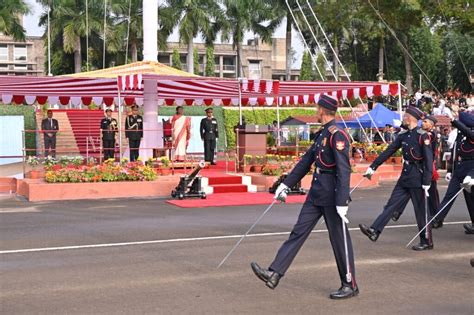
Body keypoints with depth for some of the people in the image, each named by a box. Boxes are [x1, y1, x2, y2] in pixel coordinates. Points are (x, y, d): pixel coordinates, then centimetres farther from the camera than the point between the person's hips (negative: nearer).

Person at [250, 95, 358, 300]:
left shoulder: (337, 135, -17)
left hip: (332, 196, -9)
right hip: (316, 193, 9)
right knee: (298, 232, 5)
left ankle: (350, 286, 17)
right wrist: (286, 185, 18)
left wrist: (342, 202, -25)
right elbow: (306, 161, 18)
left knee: (339, 240, 2)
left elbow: (344, 171, -22)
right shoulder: (321, 134, 12)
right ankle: (274, 274, 5)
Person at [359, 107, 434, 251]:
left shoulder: (422, 135, -14)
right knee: (391, 204, 2)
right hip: (405, 176, 7)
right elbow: (388, 151, 11)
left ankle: (427, 242, 14)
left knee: (421, 211, 2)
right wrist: (372, 167, 10)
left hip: (417, 179, -7)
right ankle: (374, 231, -1)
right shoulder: (403, 135, 8)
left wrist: (426, 183, -19)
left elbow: (429, 160, -16)